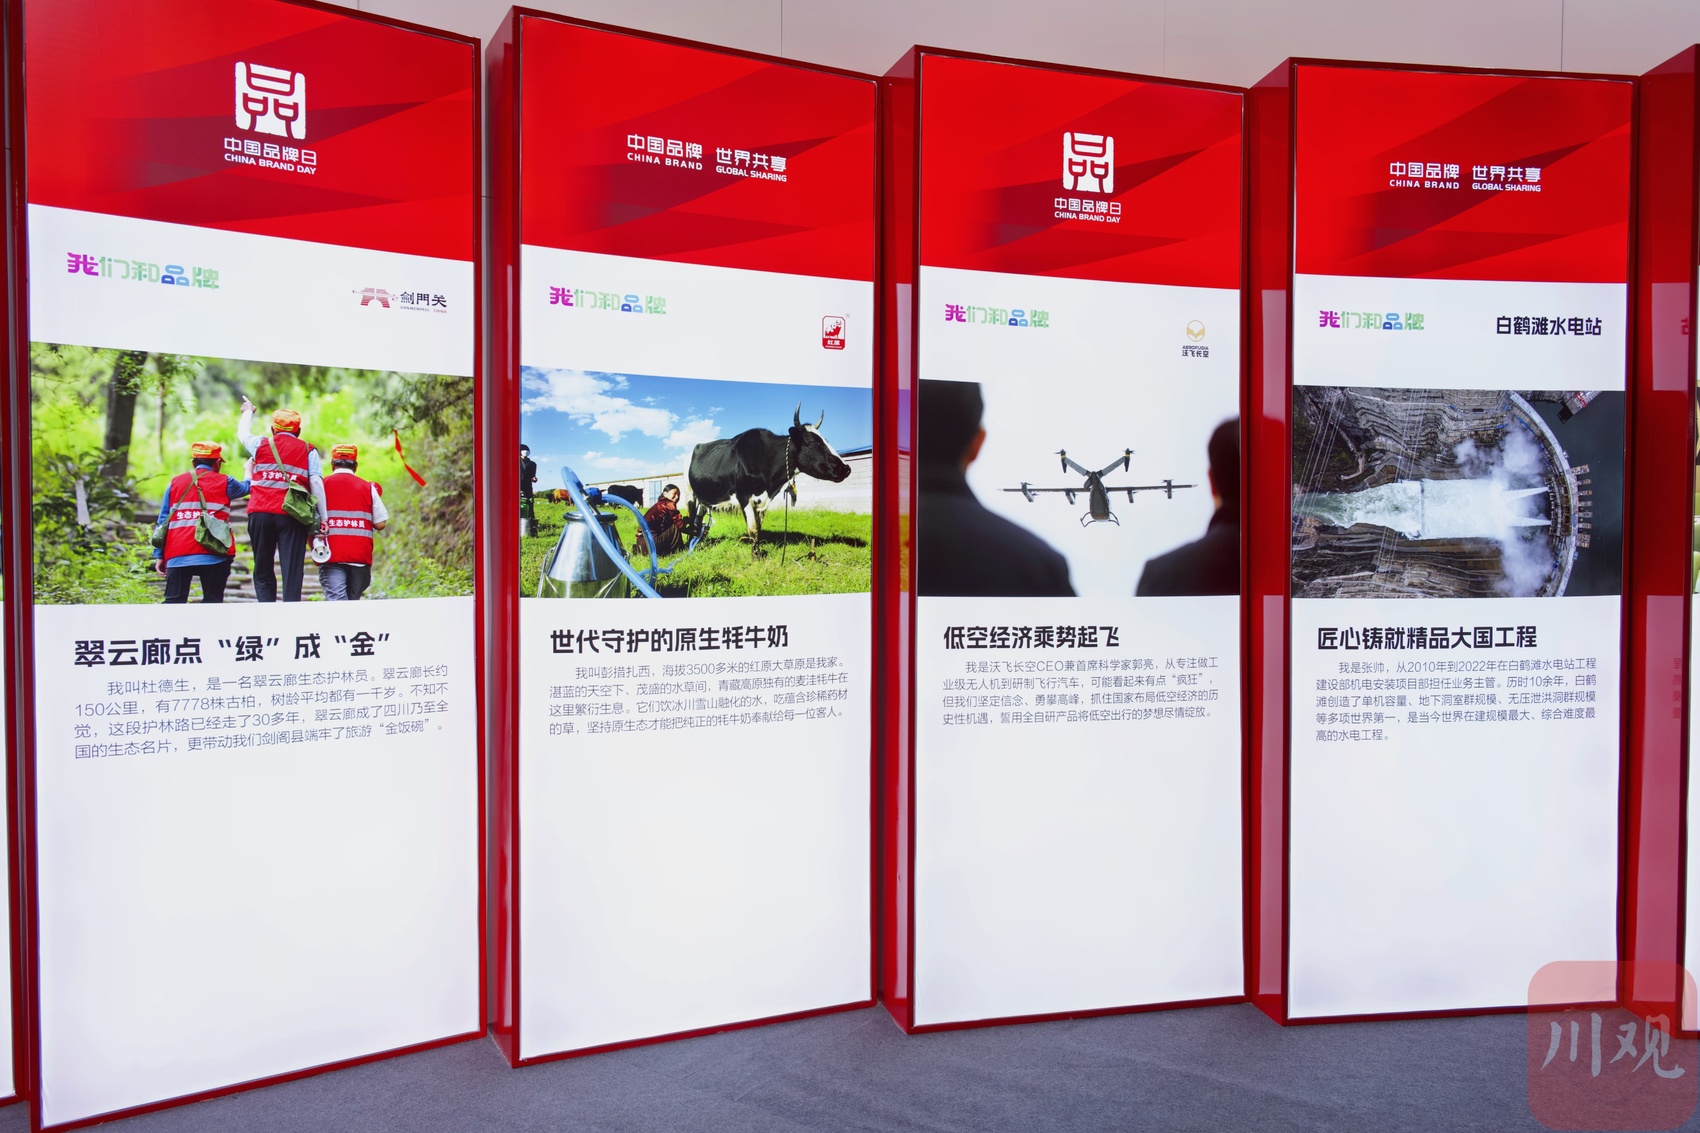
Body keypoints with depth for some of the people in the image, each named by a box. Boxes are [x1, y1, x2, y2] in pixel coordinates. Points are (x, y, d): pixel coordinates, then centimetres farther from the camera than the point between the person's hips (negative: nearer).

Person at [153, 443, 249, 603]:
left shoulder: (175, 482, 14)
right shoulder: (224, 482, 6)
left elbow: (163, 520, 12)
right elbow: (245, 488, 29)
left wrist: (159, 555, 14)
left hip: (178, 555, 3)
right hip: (213, 553, -2)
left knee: (173, 602, 5)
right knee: (212, 600, 2)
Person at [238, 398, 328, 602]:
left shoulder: (261, 445, 13)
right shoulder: (308, 451, 7)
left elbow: (243, 433, 35)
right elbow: (316, 483, -2)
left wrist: (248, 412, 54)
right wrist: (323, 518, -3)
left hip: (260, 513, 2)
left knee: (263, 572, 11)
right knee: (292, 572, -3)